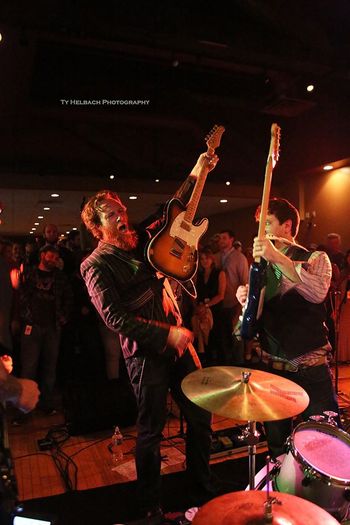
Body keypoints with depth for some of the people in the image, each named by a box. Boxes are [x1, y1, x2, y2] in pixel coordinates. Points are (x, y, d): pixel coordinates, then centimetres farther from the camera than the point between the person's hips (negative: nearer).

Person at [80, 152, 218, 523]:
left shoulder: (140, 239, 8)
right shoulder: (95, 265, -9)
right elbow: (115, 318, -18)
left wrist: (196, 174, 9)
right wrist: (166, 335, -22)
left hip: (178, 341, 6)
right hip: (146, 352, -6)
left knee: (200, 416, 13)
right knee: (151, 431, 7)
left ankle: (203, 492, 36)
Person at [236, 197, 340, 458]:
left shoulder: (315, 258, -5)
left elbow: (318, 292, -27)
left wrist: (278, 257, -32)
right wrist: (245, 298, -8)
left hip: (311, 368, -4)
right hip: (272, 368, 4)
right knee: (277, 446, 17)